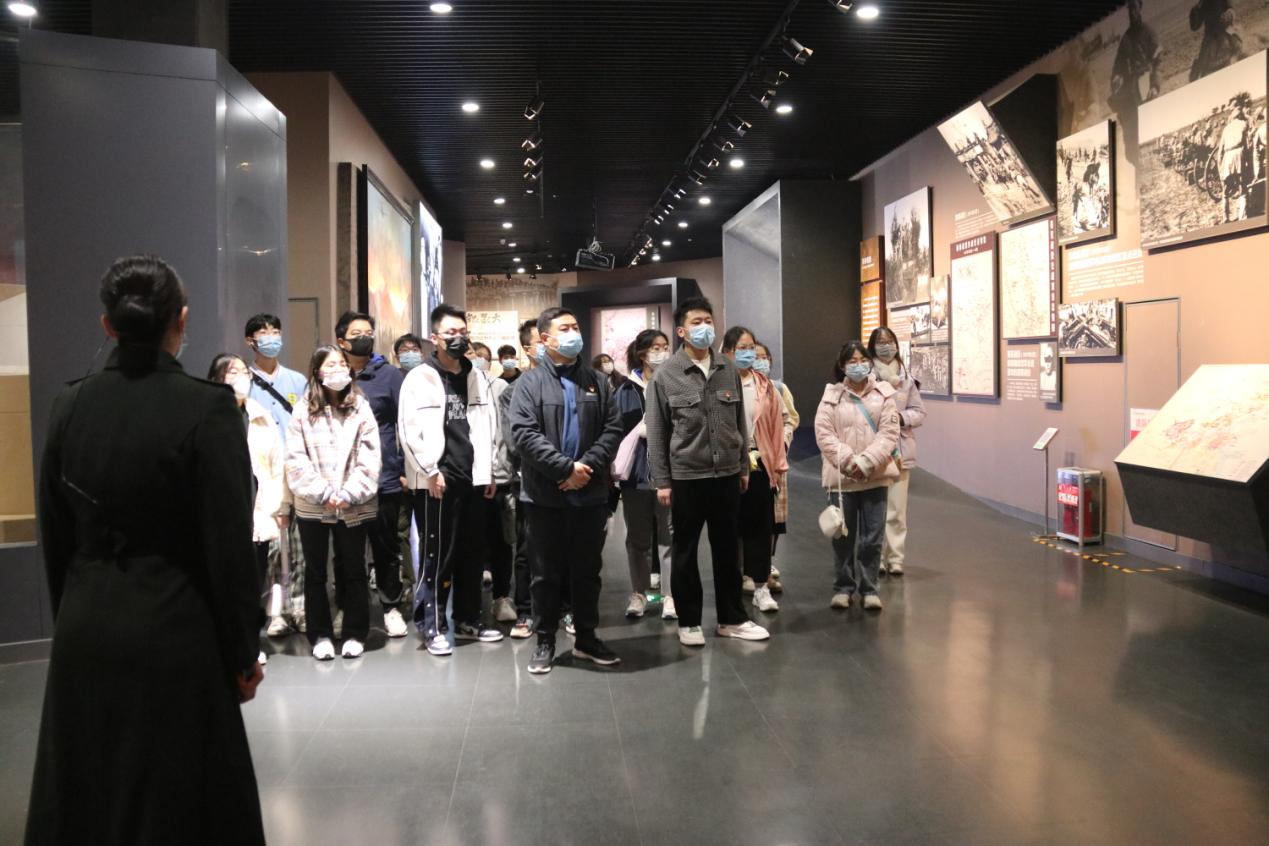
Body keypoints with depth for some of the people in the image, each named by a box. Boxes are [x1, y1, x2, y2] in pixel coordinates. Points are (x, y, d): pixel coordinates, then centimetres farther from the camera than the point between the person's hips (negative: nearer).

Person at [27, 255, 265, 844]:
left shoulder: (69, 406, -1)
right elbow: (229, 546, -15)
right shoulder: (207, 408, -16)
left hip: (84, 628, 5)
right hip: (172, 631, -5)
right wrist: (244, 655, -5)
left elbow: (55, 536, 7)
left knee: (84, 793, 19)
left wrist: (72, 619, 19)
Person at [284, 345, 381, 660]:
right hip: (312, 506, 0)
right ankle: (320, 635, 21)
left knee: (353, 570, 8)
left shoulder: (360, 407, 2)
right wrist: (323, 494, -13)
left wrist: (348, 494, -12)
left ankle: (355, 633, 19)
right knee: (315, 571, 9)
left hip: (353, 506, 0)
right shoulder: (303, 410, 2)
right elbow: (296, 459, -4)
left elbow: (370, 459, -3)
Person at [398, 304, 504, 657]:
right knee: (437, 555, -1)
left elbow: (487, 426, 14)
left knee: (471, 553, 12)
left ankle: (467, 619, 24)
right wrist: (430, 471, -14)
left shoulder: (477, 378, 12)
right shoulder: (419, 378, -5)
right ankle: (432, 625, 9)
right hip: (436, 481, -5)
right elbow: (408, 431, -11)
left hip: (471, 479, 6)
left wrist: (488, 472, 9)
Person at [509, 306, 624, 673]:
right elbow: (524, 434, -13)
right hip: (545, 494, -3)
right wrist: (566, 468, -18)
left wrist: (588, 466, -12)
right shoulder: (529, 382, -2)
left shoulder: (597, 381, 10)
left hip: (589, 493, 3)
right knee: (547, 572, 6)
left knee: (587, 570, 11)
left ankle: (586, 637, 24)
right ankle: (545, 641, 18)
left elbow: (612, 429, 3)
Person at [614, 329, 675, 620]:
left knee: (669, 536, 4)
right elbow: (616, 431, 0)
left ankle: (669, 595, 13)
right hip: (637, 472, 1)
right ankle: (639, 593, 23)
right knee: (638, 538, 11)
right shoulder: (626, 392, 4)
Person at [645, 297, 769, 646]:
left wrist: (744, 467, 11)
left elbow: (740, 422, 12)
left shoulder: (728, 369, 5)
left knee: (728, 549, 12)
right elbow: (656, 432, -4)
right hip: (686, 476, -3)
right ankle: (689, 621, 20)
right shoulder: (665, 375, -5)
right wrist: (662, 481, -6)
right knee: (685, 551, 8)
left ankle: (732, 618, 24)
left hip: (726, 474, 3)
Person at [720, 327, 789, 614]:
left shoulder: (765, 385, 6)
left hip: (760, 463, 3)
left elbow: (776, 424, 7)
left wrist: (777, 462, 5)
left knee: (760, 525, 4)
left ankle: (760, 586, 11)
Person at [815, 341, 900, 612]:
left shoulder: (883, 394, 3)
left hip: (875, 476, 0)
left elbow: (889, 434, -3)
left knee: (872, 537, 4)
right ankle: (843, 587, 22)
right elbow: (823, 433, -4)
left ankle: (869, 588, 17)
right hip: (841, 477, 0)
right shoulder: (832, 396, 3)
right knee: (843, 536, 8)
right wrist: (848, 460, -16)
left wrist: (866, 461, -15)